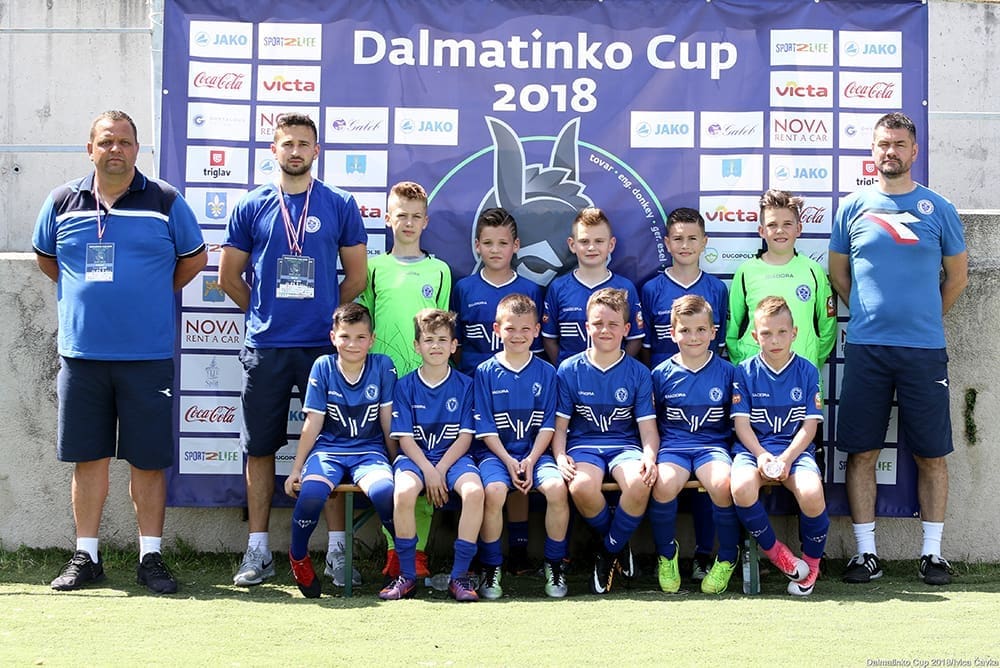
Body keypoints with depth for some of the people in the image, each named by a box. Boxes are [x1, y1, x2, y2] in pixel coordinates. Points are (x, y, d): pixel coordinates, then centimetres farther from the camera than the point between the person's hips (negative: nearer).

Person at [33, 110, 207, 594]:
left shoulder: (165, 201, 1)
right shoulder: (62, 202, 7)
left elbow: (194, 258, 12)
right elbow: (45, 258, 21)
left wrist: (152, 295, 10)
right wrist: (84, 293, 14)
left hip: (147, 354, -2)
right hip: (81, 352, 2)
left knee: (148, 459, 2)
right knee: (88, 457, 7)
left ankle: (150, 557, 11)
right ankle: (86, 556, 17)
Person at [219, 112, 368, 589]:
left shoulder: (340, 205, 4)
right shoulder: (251, 206, 6)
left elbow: (357, 276, 8)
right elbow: (229, 276, 11)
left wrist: (329, 316, 7)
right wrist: (264, 312, 11)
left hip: (325, 345, -1)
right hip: (265, 348, 1)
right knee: (259, 447, 5)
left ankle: (336, 551, 9)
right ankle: (258, 550, 14)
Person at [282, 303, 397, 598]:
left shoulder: (382, 366, -1)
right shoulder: (323, 367, 0)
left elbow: (388, 421, 3)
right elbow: (313, 423, 3)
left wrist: (397, 463, 7)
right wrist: (296, 469, 4)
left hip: (369, 450, 0)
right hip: (329, 448, 1)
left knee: (384, 491, -34)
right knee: (311, 492, -33)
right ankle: (298, 557, -1)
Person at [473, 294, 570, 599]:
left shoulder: (545, 372, 7)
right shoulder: (486, 372, 3)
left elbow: (548, 424, 4)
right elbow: (485, 427, -1)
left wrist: (531, 460, -10)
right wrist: (508, 461, -12)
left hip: (535, 451, 1)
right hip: (497, 452, -1)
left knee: (557, 487, -28)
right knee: (494, 491, -32)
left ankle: (554, 565, -9)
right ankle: (491, 568, -13)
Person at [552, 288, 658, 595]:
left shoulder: (638, 373, 5)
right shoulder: (569, 370, 4)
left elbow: (648, 427, 2)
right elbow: (560, 425, 5)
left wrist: (649, 457, -19)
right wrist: (560, 456, -15)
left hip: (624, 445, 0)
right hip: (583, 445, 0)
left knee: (640, 483, -35)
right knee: (581, 486, -36)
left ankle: (609, 552, -6)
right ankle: (619, 544, -2)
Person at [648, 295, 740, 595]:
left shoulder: (726, 371, 6)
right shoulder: (661, 374, 7)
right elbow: (652, 421, 12)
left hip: (712, 445, 0)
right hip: (673, 445, 0)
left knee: (722, 483, -33)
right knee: (663, 484, -33)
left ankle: (728, 558, -8)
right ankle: (666, 554, -3)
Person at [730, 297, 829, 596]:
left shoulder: (807, 371, 6)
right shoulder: (745, 371, 5)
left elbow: (810, 424, 1)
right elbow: (741, 421, 0)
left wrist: (785, 459, -14)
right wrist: (762, 456, -17)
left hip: (795, 449, 0)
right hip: (753, 448, 0)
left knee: (812, 493, -32)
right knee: (742, 488, -35)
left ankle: (812, 561, -2)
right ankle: (774, 550, -7)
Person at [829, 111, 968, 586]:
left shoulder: (937, 209, 5)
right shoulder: (853, 208, 7)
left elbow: (957, 276, 14)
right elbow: (838, 273, 16)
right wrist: (871, 313, 11)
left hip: (924, 350, 0)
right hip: (865, 347, 1)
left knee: (931, 454, 3)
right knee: (861, 452, 1)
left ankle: (932, 553, 13)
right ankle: (866, 552, 9)